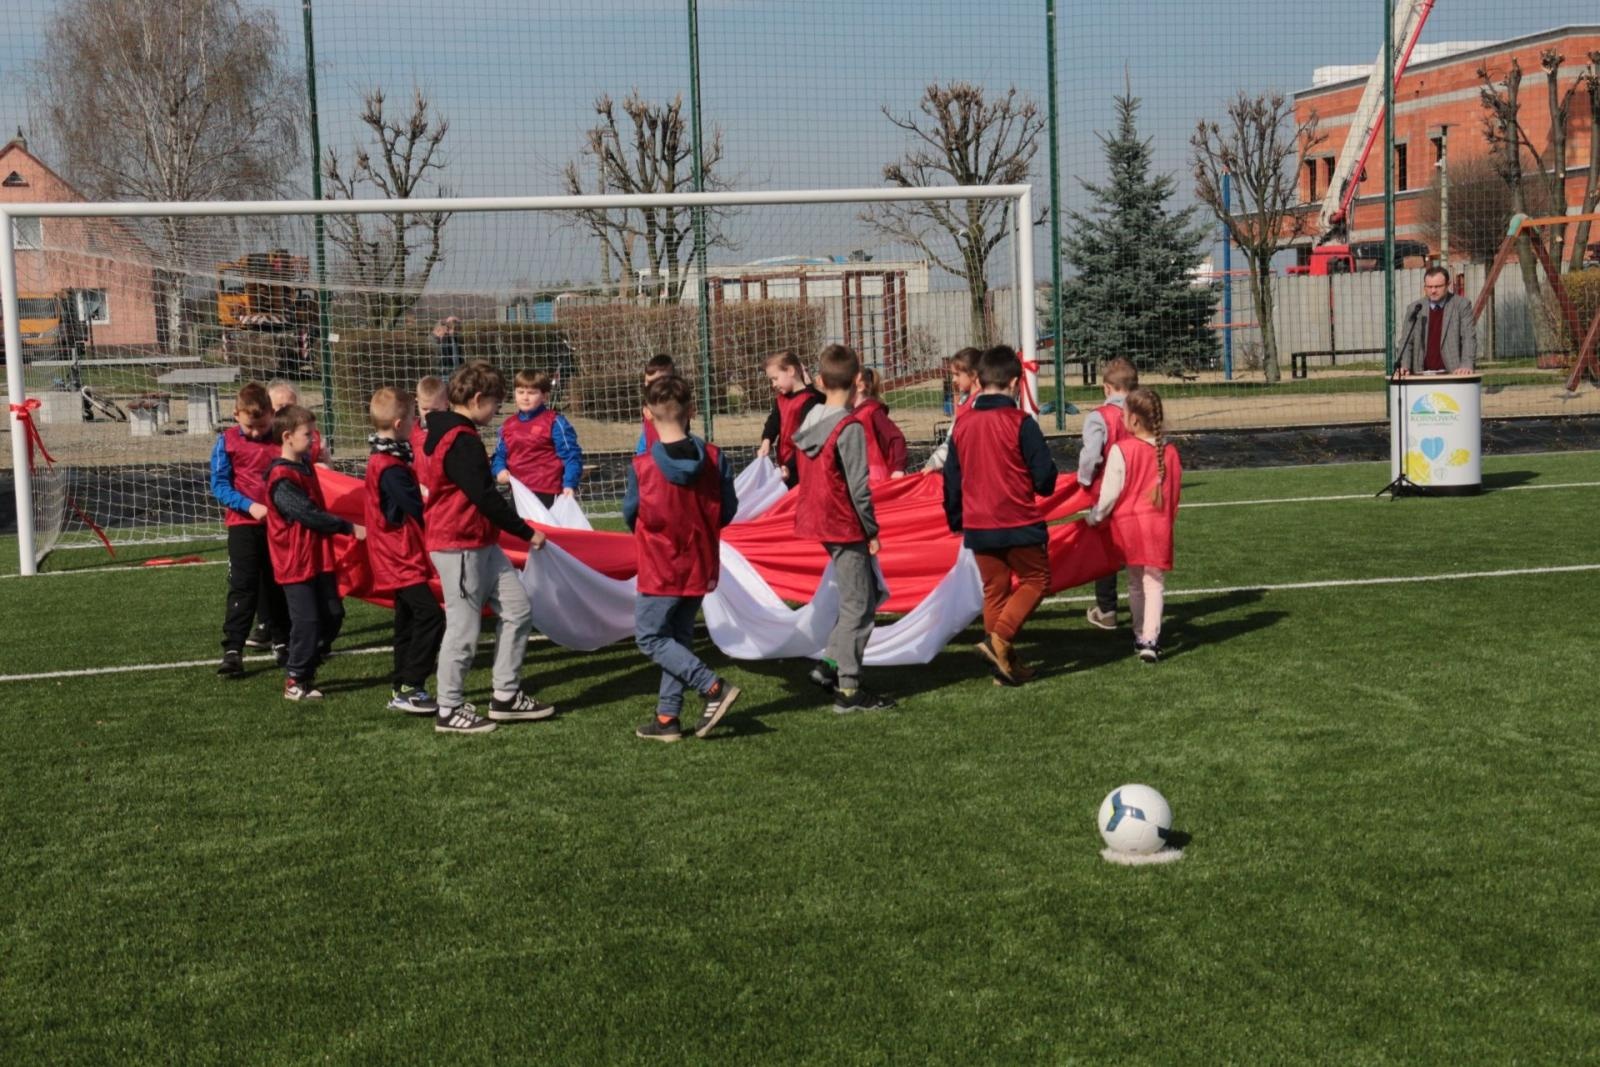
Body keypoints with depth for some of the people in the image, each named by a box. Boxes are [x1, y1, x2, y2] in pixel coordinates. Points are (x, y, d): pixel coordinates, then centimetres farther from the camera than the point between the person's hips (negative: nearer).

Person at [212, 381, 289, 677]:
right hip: (243, 523, -2)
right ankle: (232, 649, -7)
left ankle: (281, 641, 27)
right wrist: (250, 506, -19)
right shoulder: (227, 441, -5)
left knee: (278, 584, 13)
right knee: (243, 586, -8)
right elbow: (219, 486, -6)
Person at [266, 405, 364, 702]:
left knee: (333, 615, 10)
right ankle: (295, 682, 6)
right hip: (296, 562, -9)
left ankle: (307, 668, 23)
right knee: (307, 621, -6)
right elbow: (309, 515, -21)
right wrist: (349, 528, -18)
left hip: (319, 557, 9)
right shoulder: (281, 478, -17)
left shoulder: (306, 467, 12)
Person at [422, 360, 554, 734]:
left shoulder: (449, 434, 14)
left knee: (517, 610, 10)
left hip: (481, 545, 10)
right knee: (464, 628, -3)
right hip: (459, 546, -10)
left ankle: (507, 697, 17)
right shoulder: (461, 441, -18)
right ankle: (449, 711, 8)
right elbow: (485, 498, -20)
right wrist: (527, 533, -11)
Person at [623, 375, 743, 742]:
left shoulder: (641, 467, -17)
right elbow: (728, 510, 0)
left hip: (660, 570, -5)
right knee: (679, 638, 16)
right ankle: (667, 718, 18)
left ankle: (714, 687, -7)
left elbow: (630, 515, -3)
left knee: (650, 637, 7)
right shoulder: (714, 459, -9)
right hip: (700, 567, 5)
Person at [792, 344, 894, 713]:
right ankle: (848, 690, 5)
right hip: (845, 525, -8)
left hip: (818, 518, 8)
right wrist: (872, 530, -9)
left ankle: (831, 662, 15)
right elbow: (858, 487, -20)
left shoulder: (809, 421, 6)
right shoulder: (850, 427, -18)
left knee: (872, 593, 19)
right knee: (857, 606, 1)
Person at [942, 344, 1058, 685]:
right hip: (1019, 523, -5)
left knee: (994, 590, 13)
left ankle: (1005, 664, 16)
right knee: (1036, 579, 10)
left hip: (977, 526, 5)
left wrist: (955, 521, 22)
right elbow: (1044, 476, -11)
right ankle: (1000, 638, -9)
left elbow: (951, 481, 10)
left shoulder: (962, 424, 4)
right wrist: (1044, 488, 13)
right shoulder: (1020, 422, -11)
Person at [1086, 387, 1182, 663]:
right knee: (1154, 582, 2)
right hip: (1159, 524, 1)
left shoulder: (1121, 450, -11)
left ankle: (1141, 636, 26)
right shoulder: (1169, 452, 1)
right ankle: (1151, 640, -10)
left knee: (1135, 581, 15)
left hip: (1128, 522, -1)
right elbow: (1175, 492, 9)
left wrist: (1094, 517, 7)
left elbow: (1109, 494, -9)